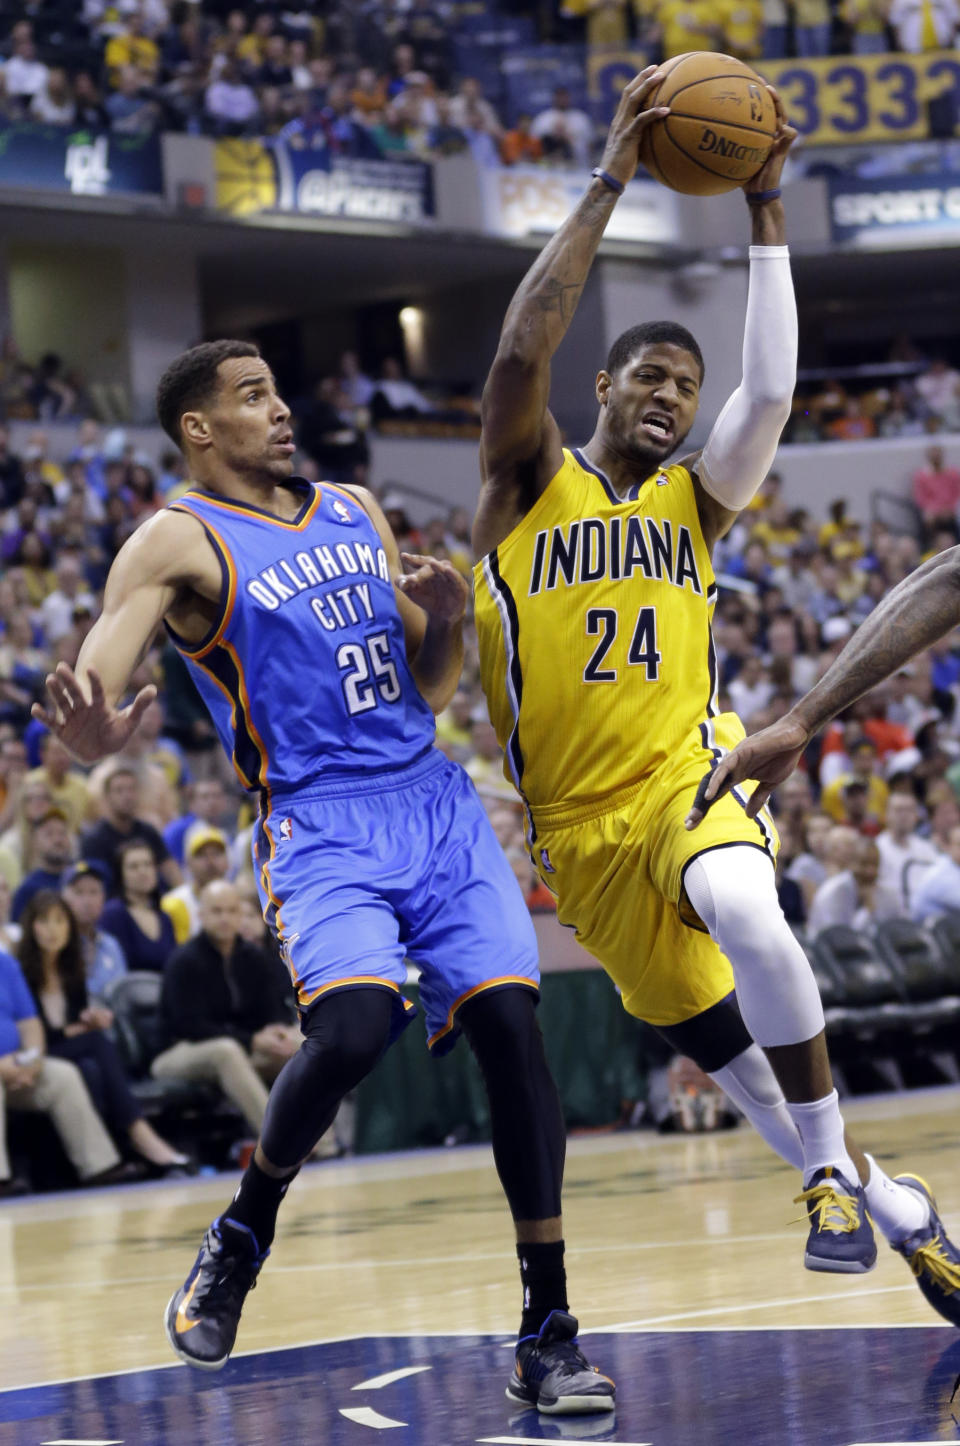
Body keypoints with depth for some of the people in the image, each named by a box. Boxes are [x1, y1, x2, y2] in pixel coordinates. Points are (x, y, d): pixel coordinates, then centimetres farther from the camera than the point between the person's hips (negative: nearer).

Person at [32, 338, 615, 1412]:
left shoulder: (356, 513, 18)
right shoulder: (179, 542, -1)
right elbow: (94, 671, -18)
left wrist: (448, 620, 0)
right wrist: (88, 731, -42)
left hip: (436, 804, 5)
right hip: (318, 824, -5)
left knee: (510, 1021, -10)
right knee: (351, 1024, -28)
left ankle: (548, 1334, -4)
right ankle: (241, 1235, 2)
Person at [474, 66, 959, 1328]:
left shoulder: (696, 501, 9)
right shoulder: (529, 487, 3)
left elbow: (772, 389, -8)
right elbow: (521, 352, -15)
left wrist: (766, 214, -8)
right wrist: (610, 183, -18)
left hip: (684, 778, -1)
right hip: (577, 826, 1)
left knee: (748, 915, -34)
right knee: (711, 1039, 7)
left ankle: (834, 1174, -22)